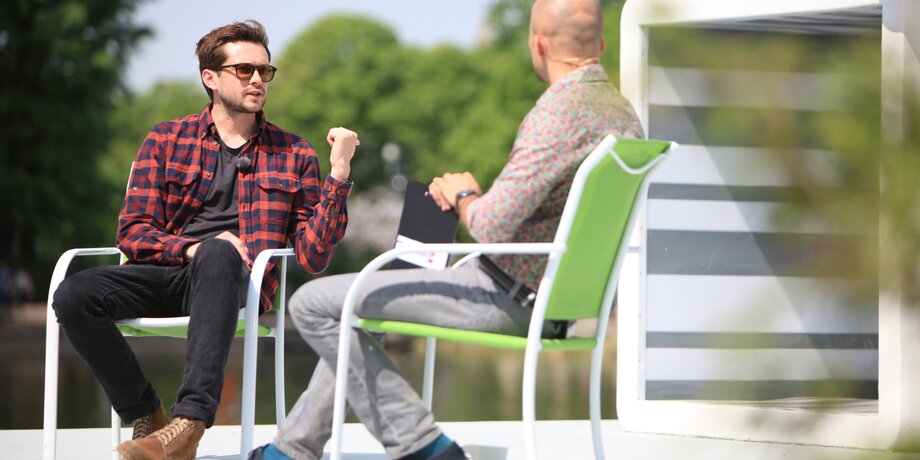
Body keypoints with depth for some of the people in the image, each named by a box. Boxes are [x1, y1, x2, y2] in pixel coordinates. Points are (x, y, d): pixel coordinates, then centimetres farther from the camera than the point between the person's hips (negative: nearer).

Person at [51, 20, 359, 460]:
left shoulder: (294, 156, 13)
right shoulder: (166, 140, 14)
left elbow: (313, 257, 4)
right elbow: (132, 232, 5)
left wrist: (339, 175, -6)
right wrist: (191, 248, -14)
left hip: (240, 282, -2)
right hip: (165, 271, 2)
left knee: (217, 254, -40)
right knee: (74, 294, -28)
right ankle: (145, 415, -7)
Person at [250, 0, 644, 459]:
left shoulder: (558, 111, -23)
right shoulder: (624, 115, 9)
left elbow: (492, 226, -26)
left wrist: (464, 195, -4)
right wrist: (471, 197, 7)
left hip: (504, 299, -10)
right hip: (551, 301, 10)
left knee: (313, 303, -4)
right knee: (355, 312, 26)